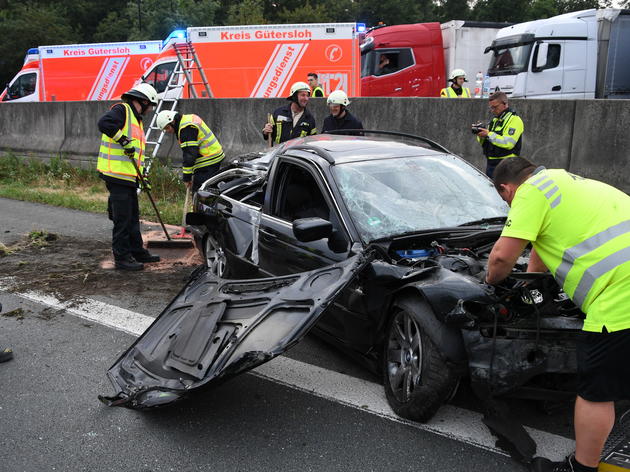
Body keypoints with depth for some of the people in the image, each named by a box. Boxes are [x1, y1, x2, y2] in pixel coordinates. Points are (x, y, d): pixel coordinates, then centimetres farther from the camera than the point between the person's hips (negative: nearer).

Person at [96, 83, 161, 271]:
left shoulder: (136, 119, 23)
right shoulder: (122, 110, -7)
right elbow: (104, 123, -28)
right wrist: (123, 140, -25)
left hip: (129, 176, 10)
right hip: (117, 174, -10)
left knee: (133, 217, 18)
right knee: (122, 219, -5)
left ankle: (137, 251, 29)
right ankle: (122, 257, 3)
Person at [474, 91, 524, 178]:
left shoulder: (514, 120, -8)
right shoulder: (495, 120, 18)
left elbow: (508, 143, -22)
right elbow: (485, 143, 20)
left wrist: (489, 134, -19)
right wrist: (481, 135, -2)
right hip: (490, 164, 9)